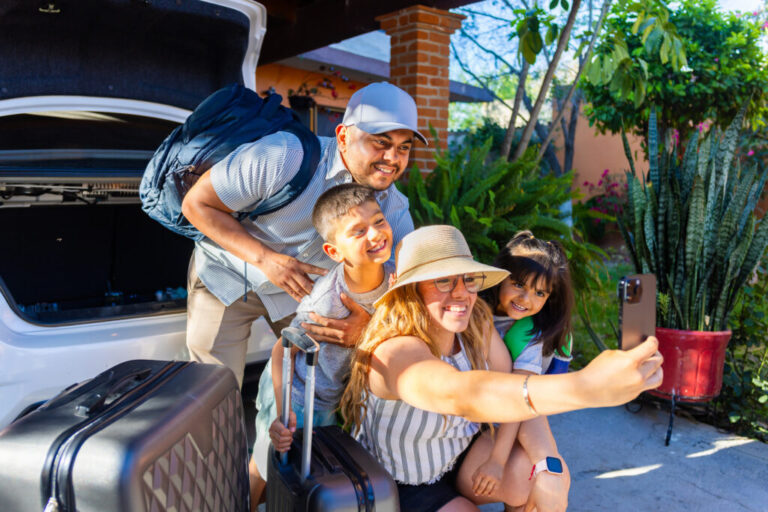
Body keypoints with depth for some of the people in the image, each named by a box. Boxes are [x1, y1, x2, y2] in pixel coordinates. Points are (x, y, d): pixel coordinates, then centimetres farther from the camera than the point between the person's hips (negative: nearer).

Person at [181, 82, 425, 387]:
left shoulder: (396, 212, -18)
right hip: (227, 273, -3)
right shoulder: (284, 157, -33)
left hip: (302, 287, 4)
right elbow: (196, 204, -23)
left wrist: (368, 324, -40)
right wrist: (264, 258, -34)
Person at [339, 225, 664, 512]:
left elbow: (517, 393, -9)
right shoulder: (394, 351, -35)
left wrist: (547, 463, -26)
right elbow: (458, 394, -54)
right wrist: (584, 387, -66)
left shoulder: (477, 321, -13)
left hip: (460, 456, 5)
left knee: (551, 479, -17)